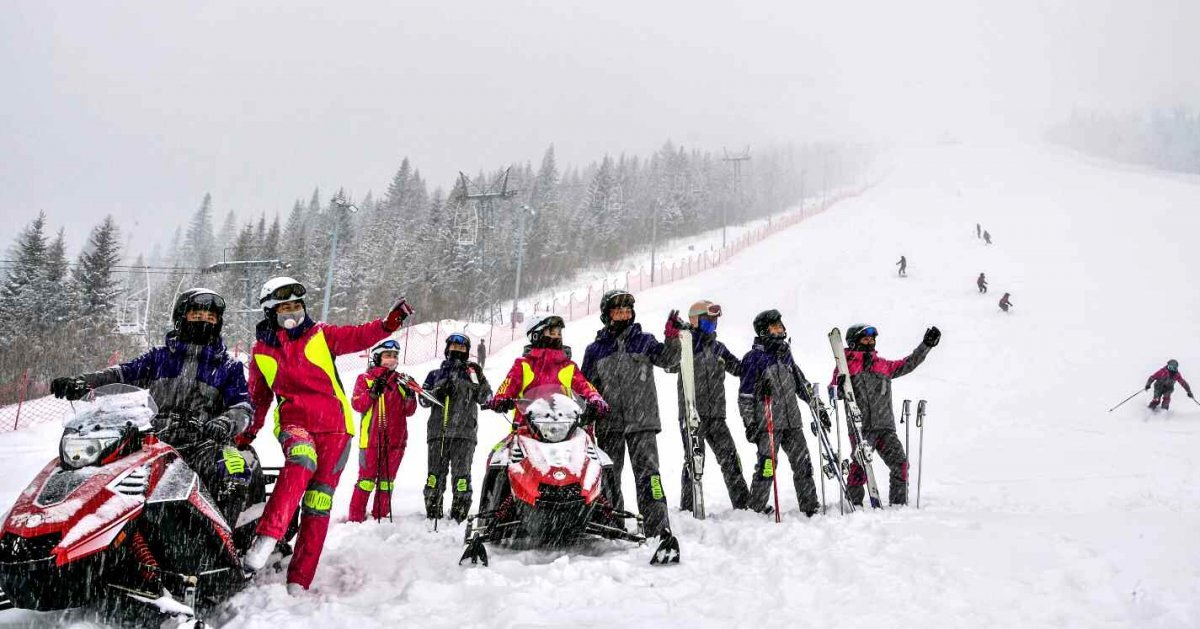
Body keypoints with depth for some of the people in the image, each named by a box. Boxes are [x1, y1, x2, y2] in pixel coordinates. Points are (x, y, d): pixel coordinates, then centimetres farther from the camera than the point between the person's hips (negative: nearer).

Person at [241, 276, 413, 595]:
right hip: (293, 422, 0)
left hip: (334, 424, 0)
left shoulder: (320, 335, 8)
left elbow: (358, 336, -5)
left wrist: (388, 324, -22)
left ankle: (299, 581, 1)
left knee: (318, 503, -3)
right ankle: (267, 537, -42)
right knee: (301, 462, -36)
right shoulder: (261, 351, 14)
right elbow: (259, 397, 25)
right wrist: (249, 431, 19)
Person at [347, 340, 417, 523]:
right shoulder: (365, 378, 4)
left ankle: (381, 515, 17)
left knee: (387, 478, 9)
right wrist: (373, 392, -20)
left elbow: (409, 411, 13)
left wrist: (410, 396, -6)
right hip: (372, 437, -4)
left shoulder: (401, 381, 15)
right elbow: (357, 404, -6)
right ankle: (356, 517, 3)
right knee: (367, 477, -4)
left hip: (396, 438, 4)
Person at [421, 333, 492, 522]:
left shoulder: (472, 371, 16)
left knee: (461, 472, -6)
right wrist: (438, 392, -8)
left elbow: (485, 398, 5)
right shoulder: (436, 374, 20)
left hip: (465, 431, -1)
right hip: (438, 430, 1)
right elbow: (424, 400, 10)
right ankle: (432, 513, 2)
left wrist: (480, 379, -10)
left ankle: (459, 514, -3)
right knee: (436, 471, -2)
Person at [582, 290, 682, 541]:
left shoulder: (644, 341, 10)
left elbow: (666, 359, -5)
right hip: (608, 425, 2)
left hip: (642, 422, -2)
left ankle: (659, 529, -11)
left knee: (648, 474, -9)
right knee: (609, 478, 7)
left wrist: (672, 338, -21)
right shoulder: (595, 349, 11)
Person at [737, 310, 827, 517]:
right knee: (767, 465, -9)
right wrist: (750, 423, -10)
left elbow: (803, 385, 24)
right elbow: (745, 394, -5)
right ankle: (756, 509, 1)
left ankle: (810, 506, 14)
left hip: (792, 421, 6)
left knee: (803, 463, 5)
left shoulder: (786, 355, 17)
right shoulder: (754, 358, -3)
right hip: (768, 422, -6)